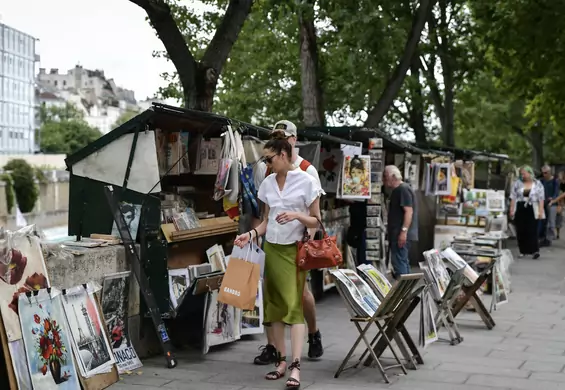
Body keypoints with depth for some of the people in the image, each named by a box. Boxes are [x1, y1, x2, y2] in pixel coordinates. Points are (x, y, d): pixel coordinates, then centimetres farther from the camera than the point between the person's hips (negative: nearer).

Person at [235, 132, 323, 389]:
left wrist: (296, 215, -22)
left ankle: (295, 366, -16)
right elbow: (267, 221, 13)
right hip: (271, 248, 6)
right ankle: (281, 360, 12)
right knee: (273, 304, 5)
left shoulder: (306, 181, -7)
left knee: (294, 305, -12)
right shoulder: (268, 183, 9)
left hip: (294, 250, -6)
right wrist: (251, 234, -4)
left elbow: (316, 221, -5)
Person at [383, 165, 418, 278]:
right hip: (396, 234, 11)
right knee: (403, 262, 13)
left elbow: (409, 211, -20)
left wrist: (404, 231, -25)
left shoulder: (403, 189, -13)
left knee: (398, 262, -12)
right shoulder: (397, 190, 18)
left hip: (401, 234, -11)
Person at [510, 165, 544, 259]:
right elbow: (513, 198, 5)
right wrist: (511, 210, 0)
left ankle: (535, 250, -6)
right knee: (521, 231, 3)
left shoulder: (538, 184, 2)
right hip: (520, 210, 2)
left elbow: (541, 199, 1)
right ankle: (523, 251, 11)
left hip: (532, 211, -2)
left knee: (532, 231, -7)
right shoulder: (517, 183, 6)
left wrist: (540, 211, -6)